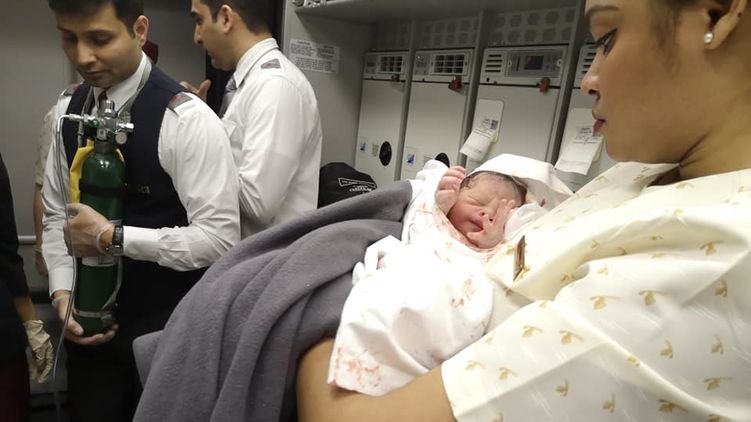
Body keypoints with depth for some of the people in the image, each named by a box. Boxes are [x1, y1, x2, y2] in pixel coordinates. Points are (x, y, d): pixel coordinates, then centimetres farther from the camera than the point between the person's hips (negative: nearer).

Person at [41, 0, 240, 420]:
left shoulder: (186, 119, -19)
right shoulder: (67, 109, 2)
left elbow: (219, 237, -23)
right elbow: (56, 212, 9)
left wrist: (112, 237, -22)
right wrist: (62, 294, -3)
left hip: (166, 329, -5)